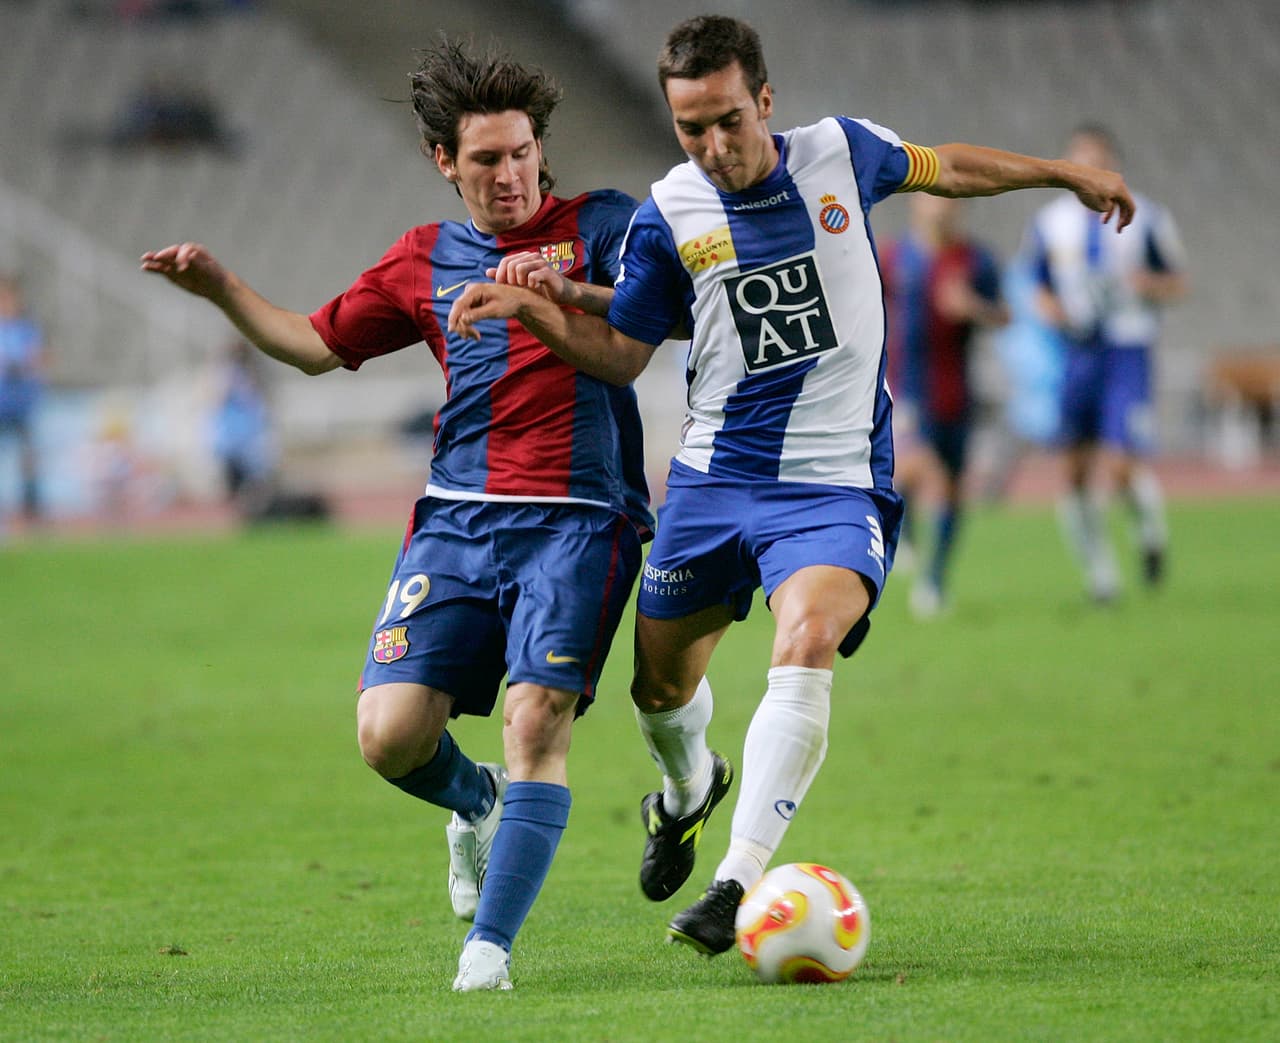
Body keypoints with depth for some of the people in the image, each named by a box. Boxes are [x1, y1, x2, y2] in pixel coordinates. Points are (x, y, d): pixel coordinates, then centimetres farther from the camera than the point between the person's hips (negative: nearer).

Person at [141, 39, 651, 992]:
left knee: (536, 717, -20)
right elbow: (319, 344, 27)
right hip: (457, 518, 4)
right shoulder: (424, 263, 16)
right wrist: (221, 287, 16)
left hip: (578, 520, -4)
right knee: (390, 733, -10)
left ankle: (490, 948, -14)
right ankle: (477, 800, 25)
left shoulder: (599, 225, 5)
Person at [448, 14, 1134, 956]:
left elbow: (942, 168, 19)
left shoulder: (841, 152, -3)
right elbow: (622, 354, 6)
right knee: (660, 684, 11)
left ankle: (739, 881, -30)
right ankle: (690, 786, 49)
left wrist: (1068, 174, 29)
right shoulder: (667, 216, -4)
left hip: (836, 484, -2)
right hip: (712, 480, 2)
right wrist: (539, 310, -12)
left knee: (805, 646, -28)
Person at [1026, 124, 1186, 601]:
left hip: (1127, 352, -3)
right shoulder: (1051, 223, 8)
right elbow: (1039, 287, 17)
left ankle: (1151, 526, 17)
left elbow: (1178, 282, 7)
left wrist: (1151, 284, -15)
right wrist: (1048, 308, -5)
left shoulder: (1146, 218, 0)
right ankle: (1099, 569, 18)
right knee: (1076, 473, 1)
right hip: (1073, 355, 3)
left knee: (1122, 466, -15)